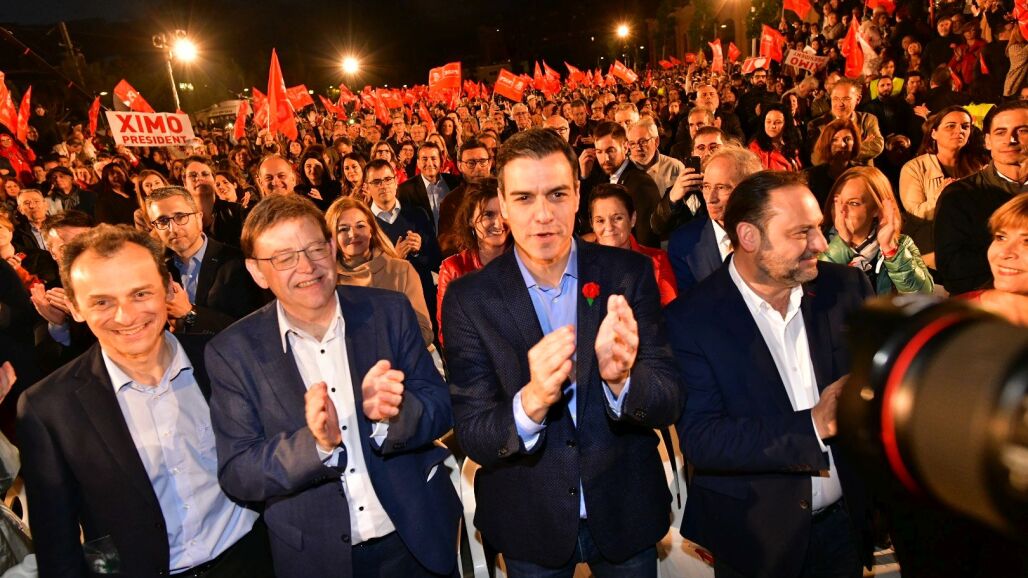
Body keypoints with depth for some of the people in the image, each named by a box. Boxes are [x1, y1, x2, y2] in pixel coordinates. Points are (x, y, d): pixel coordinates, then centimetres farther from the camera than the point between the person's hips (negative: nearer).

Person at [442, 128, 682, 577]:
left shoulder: (630, 274, -12)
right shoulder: (468, 299, -14)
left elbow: (669, 403, -14)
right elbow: (472, 437, -17)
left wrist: (620, 379, -36)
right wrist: (532, 401, -38)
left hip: (626, 511, 1)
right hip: (528, 521, -1)